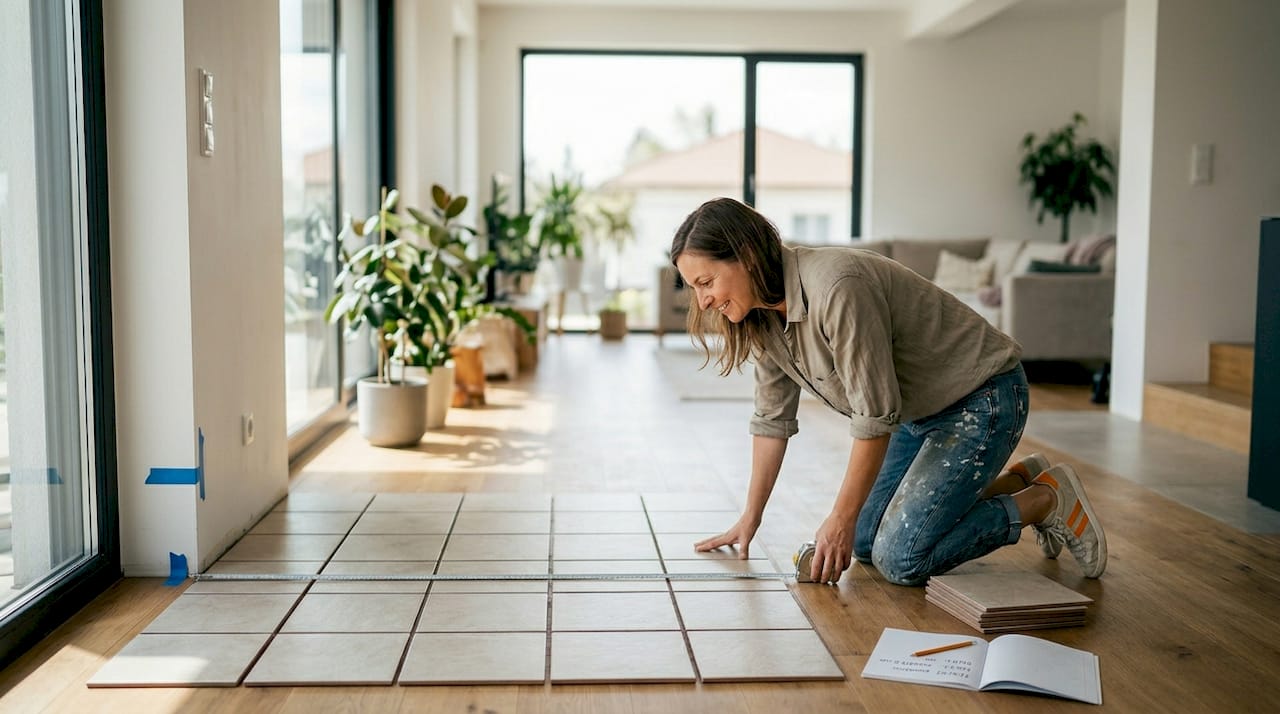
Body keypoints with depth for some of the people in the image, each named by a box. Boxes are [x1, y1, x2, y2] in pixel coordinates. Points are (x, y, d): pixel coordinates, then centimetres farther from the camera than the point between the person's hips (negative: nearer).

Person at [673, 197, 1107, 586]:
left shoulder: (836, 288, -32)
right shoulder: (763, 316, -4)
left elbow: (875, 417, -29)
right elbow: (772, 418, 5)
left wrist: (841, 519, -20)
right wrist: (749, 521, 7)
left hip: (982, 398, -9)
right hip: (920, 411, 9)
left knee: (901, 560, -15)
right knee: (863, 543, 9)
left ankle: (1047, 500, 3)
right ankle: (1017, 480, 22)